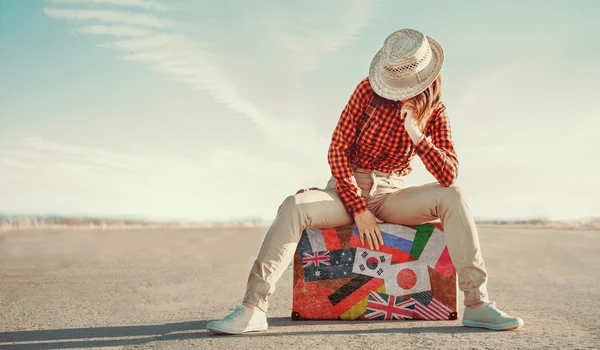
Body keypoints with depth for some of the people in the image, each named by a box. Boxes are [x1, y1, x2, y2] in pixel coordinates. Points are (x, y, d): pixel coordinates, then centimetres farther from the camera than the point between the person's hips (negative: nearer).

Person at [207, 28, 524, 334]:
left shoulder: (434, 111, -1)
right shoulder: (368, 91, -7)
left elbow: (449, 175, -8)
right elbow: (337, 151, -9)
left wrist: (418, 136, -24)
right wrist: (358, 209, -16)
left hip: (391, 195, 2)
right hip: (348, 189, -1)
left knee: (452, 197, -24)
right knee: (294, 207, -32)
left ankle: (477, 304, -22)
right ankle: (253, 308, -33)